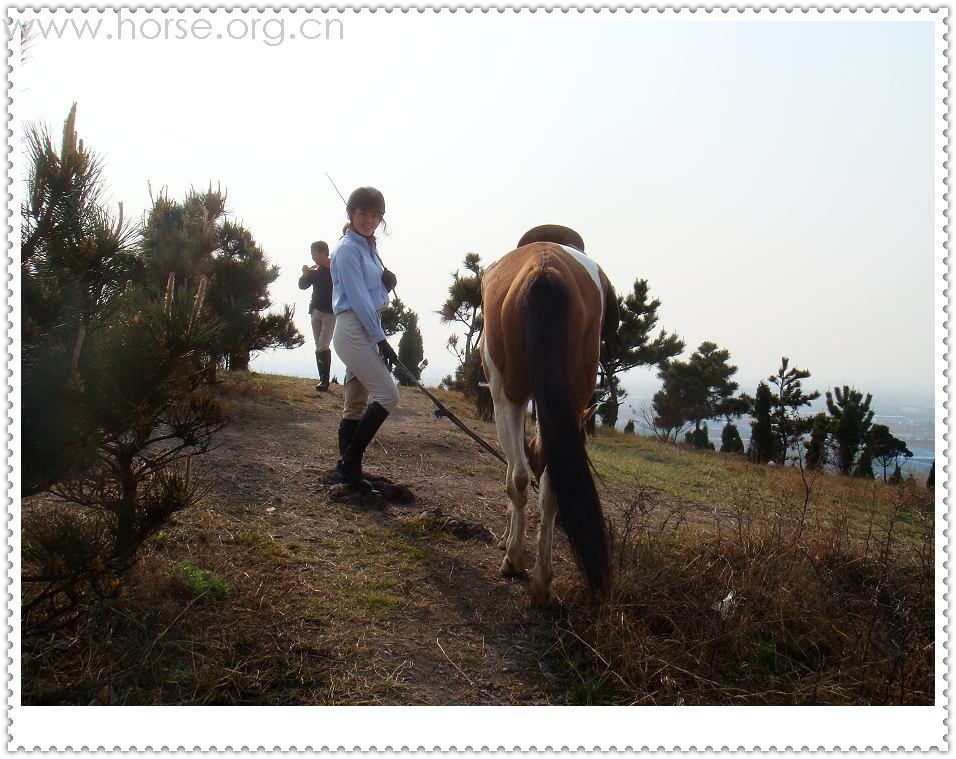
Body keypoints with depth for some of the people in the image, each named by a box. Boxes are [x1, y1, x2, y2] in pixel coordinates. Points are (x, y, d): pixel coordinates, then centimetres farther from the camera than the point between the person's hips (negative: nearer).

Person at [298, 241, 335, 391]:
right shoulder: (315, 271, 12)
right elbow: (302, 286, 13)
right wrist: (305, 274, -5)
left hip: (331, 313, -7)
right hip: (316, 311, 7)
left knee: (323, 346, -14)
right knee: (319, 347, 5)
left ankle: (325, 380, -11)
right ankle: (323, 379, 8)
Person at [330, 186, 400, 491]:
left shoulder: (368, 246, 17)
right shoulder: (347, 249, -10)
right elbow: (358, 298, -16)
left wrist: (387, 280, -1)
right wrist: (381, 340, -17)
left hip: (367, 331, 9)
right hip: (353, 331, -9)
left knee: (356, 406, 10)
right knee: (387, 395, -14)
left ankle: (347, 467, 17)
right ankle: (350, 460, -6)